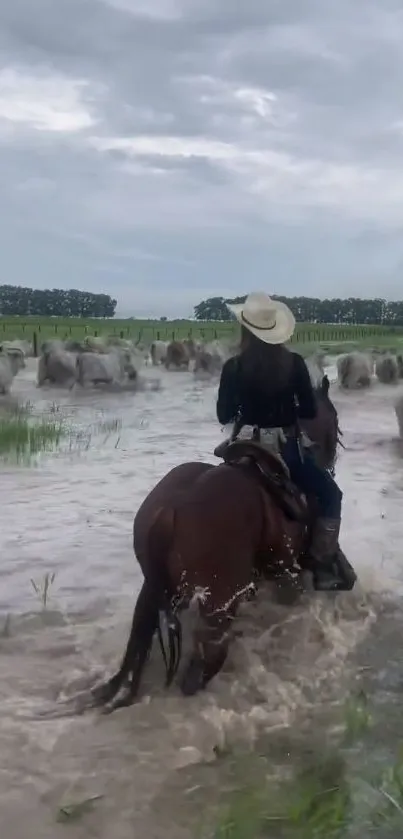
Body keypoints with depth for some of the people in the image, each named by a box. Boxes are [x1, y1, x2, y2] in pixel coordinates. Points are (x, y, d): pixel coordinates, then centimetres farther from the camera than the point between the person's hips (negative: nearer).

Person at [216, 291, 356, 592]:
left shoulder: (233, 367, -10)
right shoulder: (295, 363, -9)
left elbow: (224, 416, -3)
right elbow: (310, 411, -3)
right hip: (289, 449, -1)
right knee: (330, 494, 16)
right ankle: (324, 567, 6)